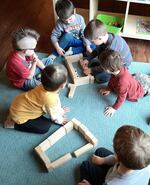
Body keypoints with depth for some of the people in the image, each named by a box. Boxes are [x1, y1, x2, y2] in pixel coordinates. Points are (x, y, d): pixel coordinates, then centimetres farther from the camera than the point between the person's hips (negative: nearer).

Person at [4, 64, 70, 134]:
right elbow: (54, 115, -14)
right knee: (46, 126, -5)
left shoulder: (46, 86, -10)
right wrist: (60, 120, 5)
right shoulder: (50, 99, -34)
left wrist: (60, 110, 21)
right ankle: (15, 123, 1)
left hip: (20, 104, 8)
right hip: (20, 115, -8)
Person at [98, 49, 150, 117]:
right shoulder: (120, 69, -26)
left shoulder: (122, 82, -50)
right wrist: (108, 89, -1)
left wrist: (114, 108, -27)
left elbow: (121, 97, -37)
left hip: (141, 89, -6)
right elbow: (112, 79, -4)